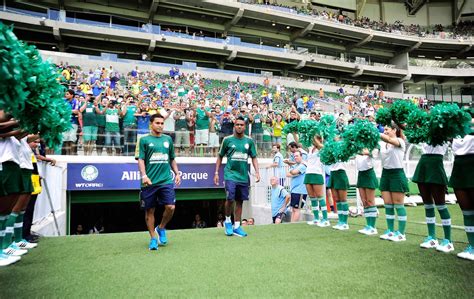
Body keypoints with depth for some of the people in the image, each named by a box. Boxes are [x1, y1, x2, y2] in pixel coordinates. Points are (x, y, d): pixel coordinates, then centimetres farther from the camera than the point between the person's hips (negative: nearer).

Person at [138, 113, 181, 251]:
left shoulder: (168, 139, 13)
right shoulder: (144, 140, 3)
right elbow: (141, 159, -3)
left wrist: (177, 173, 11)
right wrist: (144, 175, -16)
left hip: (166, 181, 2)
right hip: (149, 182, -2)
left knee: (170, 207, -8)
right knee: (149, 210, 5)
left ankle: (161, 228, 21)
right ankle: (153, 239, 20)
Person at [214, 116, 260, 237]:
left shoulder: (249, 141, 6)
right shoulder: (227, 140, 1)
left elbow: (254, 157, 10)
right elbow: (220, 156, 7)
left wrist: (257, 172, -3)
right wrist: (216, 173, 3)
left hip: (244, 176, 3)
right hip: (230, 174, -3)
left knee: (239, 201, 8)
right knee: (230, 199, -13)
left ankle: (236, 227, 18)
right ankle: (227, 221, 14)